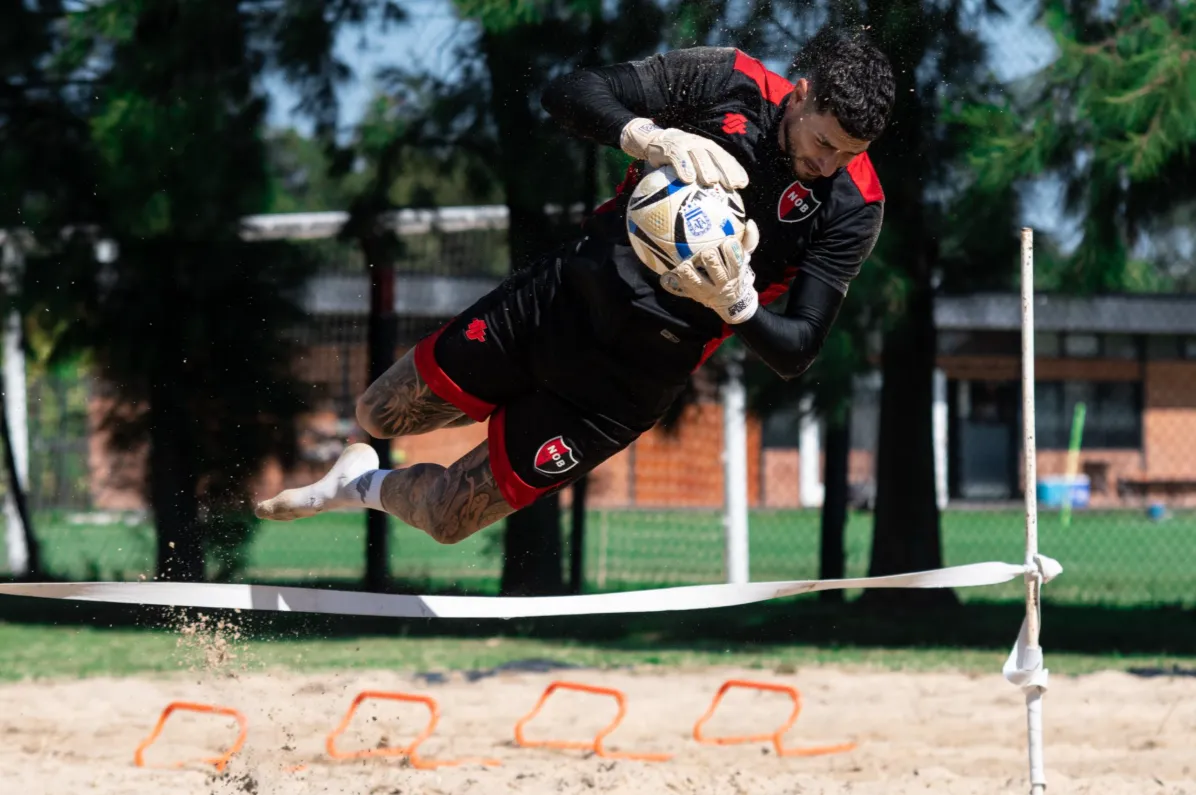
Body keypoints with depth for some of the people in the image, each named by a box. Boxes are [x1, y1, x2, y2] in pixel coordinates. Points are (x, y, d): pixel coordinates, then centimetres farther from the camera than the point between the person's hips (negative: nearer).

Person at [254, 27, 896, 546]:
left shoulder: (853, 208, -18)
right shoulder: (730, 81, -14)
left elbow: (795, 353, -17)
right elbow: (568, 94, -17)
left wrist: (736, 304, -37)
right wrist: (653, 137, -36)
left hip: (632, 379, -2)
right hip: (567, 292, 2)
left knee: (444, 518, 5)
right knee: (380, 416, 13)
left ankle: (365, 490, 39)